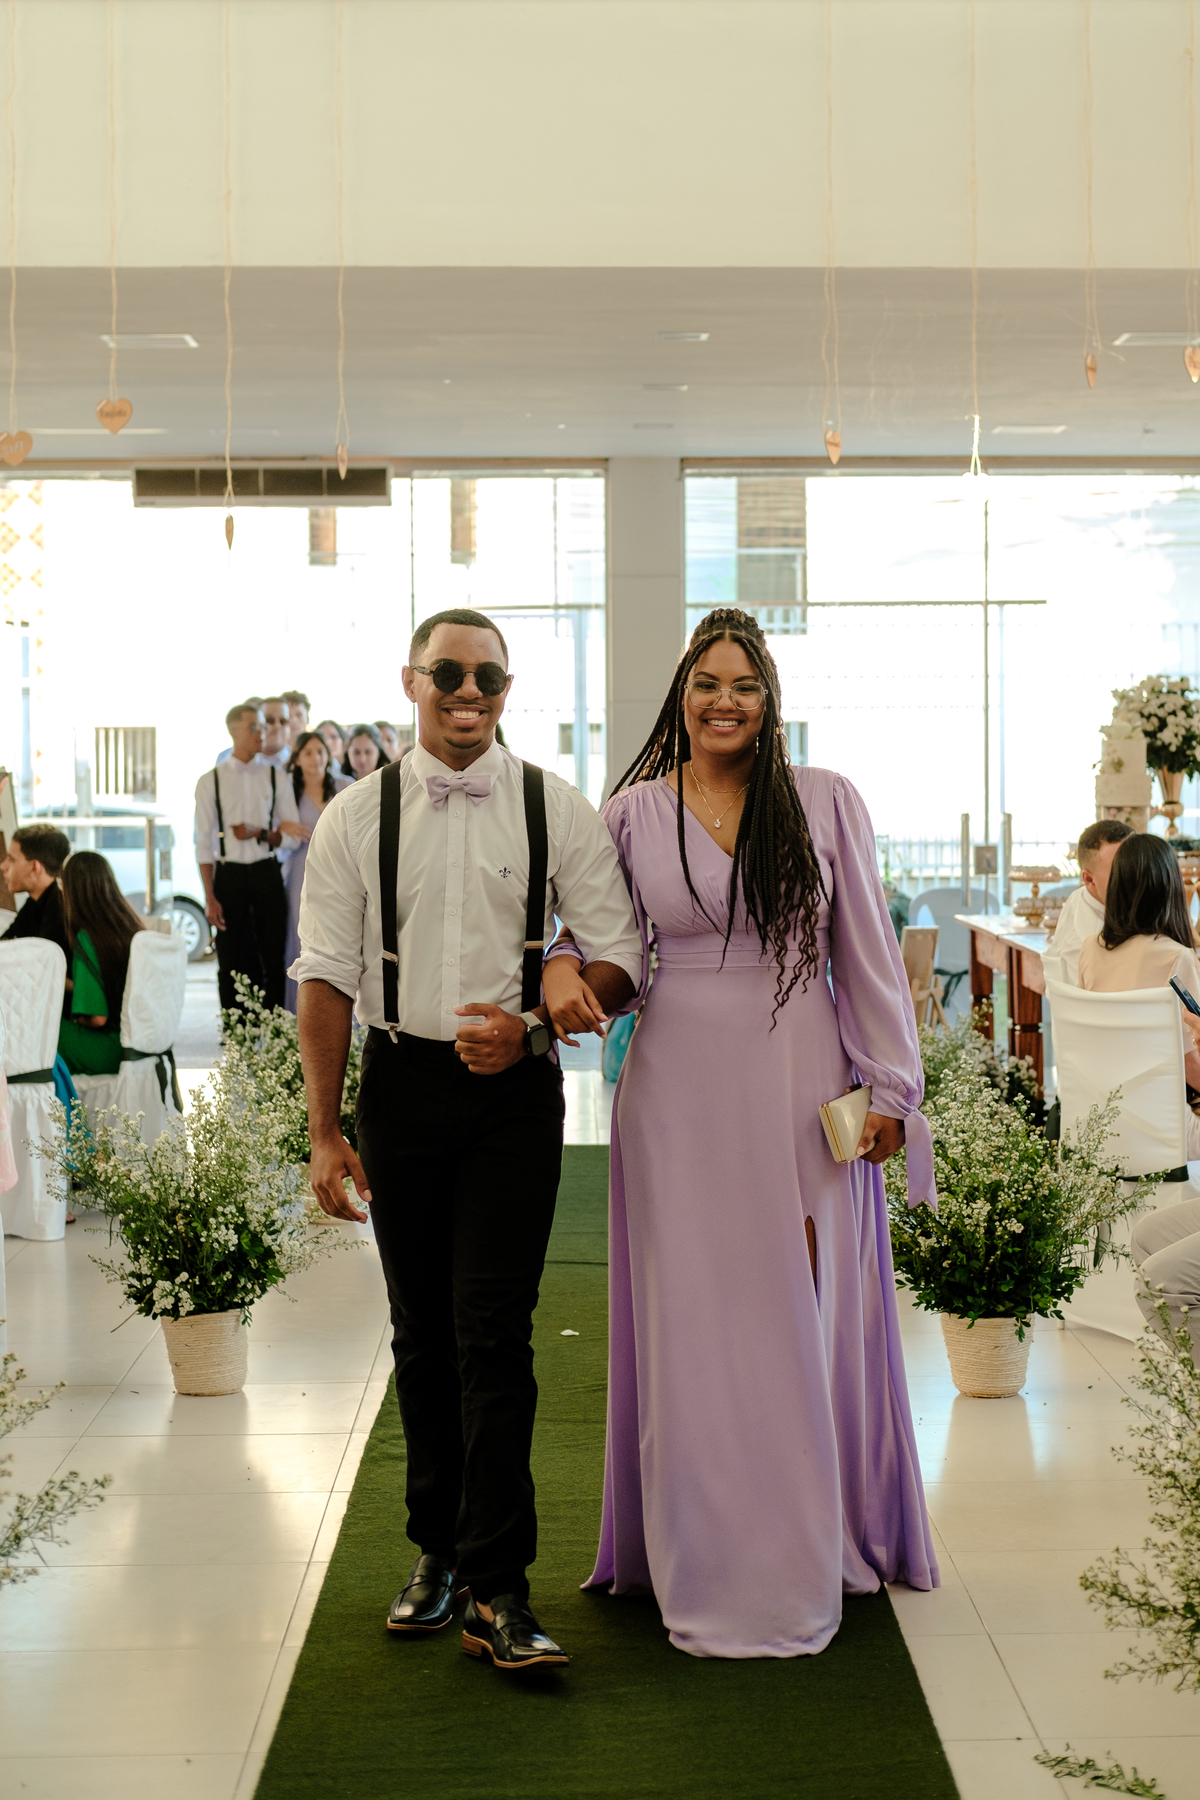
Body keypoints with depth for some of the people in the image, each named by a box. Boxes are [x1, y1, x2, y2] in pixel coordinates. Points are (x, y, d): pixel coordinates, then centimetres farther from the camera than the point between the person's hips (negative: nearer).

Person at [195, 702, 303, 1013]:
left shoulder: (277, 779, 5)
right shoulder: (210, 781, 1)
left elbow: (293, 834, 4)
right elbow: (204, 842, -1)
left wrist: (258, 834, -14)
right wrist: (210, 897, -7)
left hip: (267, 873, 1)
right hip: (229, 874, -1)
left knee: (273, 957, 2)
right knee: (231, 961, 3)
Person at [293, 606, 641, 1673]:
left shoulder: (556, 811, 0)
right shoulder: (357, 818, 2)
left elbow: (618, 958, 1)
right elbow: (327, 976, 1)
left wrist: (531, 1023, -17)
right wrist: (325, 1133, -3)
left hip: (514, 1088, -2)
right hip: (400, 1084, 2)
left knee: (493, 1333, -8)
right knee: (421, 1331, 11)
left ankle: (498, 1589, -4)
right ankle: (439, 1548, 26)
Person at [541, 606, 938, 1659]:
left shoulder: (827, 803, 2)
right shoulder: (633, 813, 3)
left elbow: (867, 954, 3)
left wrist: (889, 1087, 0)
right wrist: (561, 968, -9)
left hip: (804, 1092, 0)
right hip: (681, 1094, 0)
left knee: (804, 1319, 6)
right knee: (695, 1324, 5)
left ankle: (811, 1552, 22)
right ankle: (711, 1562, 17)